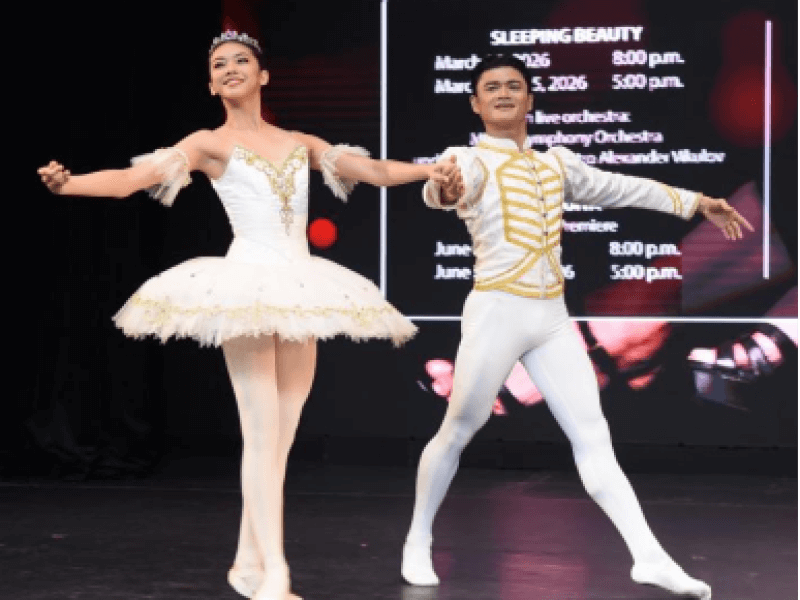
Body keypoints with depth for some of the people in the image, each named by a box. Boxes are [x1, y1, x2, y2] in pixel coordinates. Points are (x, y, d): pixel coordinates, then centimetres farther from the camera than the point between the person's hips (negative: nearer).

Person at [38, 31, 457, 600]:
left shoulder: (300, 143, 18)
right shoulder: (208, 144, 5)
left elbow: (375, 170, 15)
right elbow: (131, 179, -8)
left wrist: (428, 170, -1)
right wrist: (69, 183, -24)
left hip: (301, 290, 5)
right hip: (248, 285, -5)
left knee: (280, 437, 6)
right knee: (263, 433, -12)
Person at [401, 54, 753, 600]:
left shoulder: (556, 163, 15)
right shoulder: (469, 159, -6)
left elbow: (619, 188, 27)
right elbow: (444, 187, -29)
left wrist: (697, 202, 32)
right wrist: (444, 191, -55)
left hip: (553, 317, 5)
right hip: (497, 312, -5)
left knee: (593, 438, 0)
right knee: (458, 432, 2)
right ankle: (418, 543, 21)